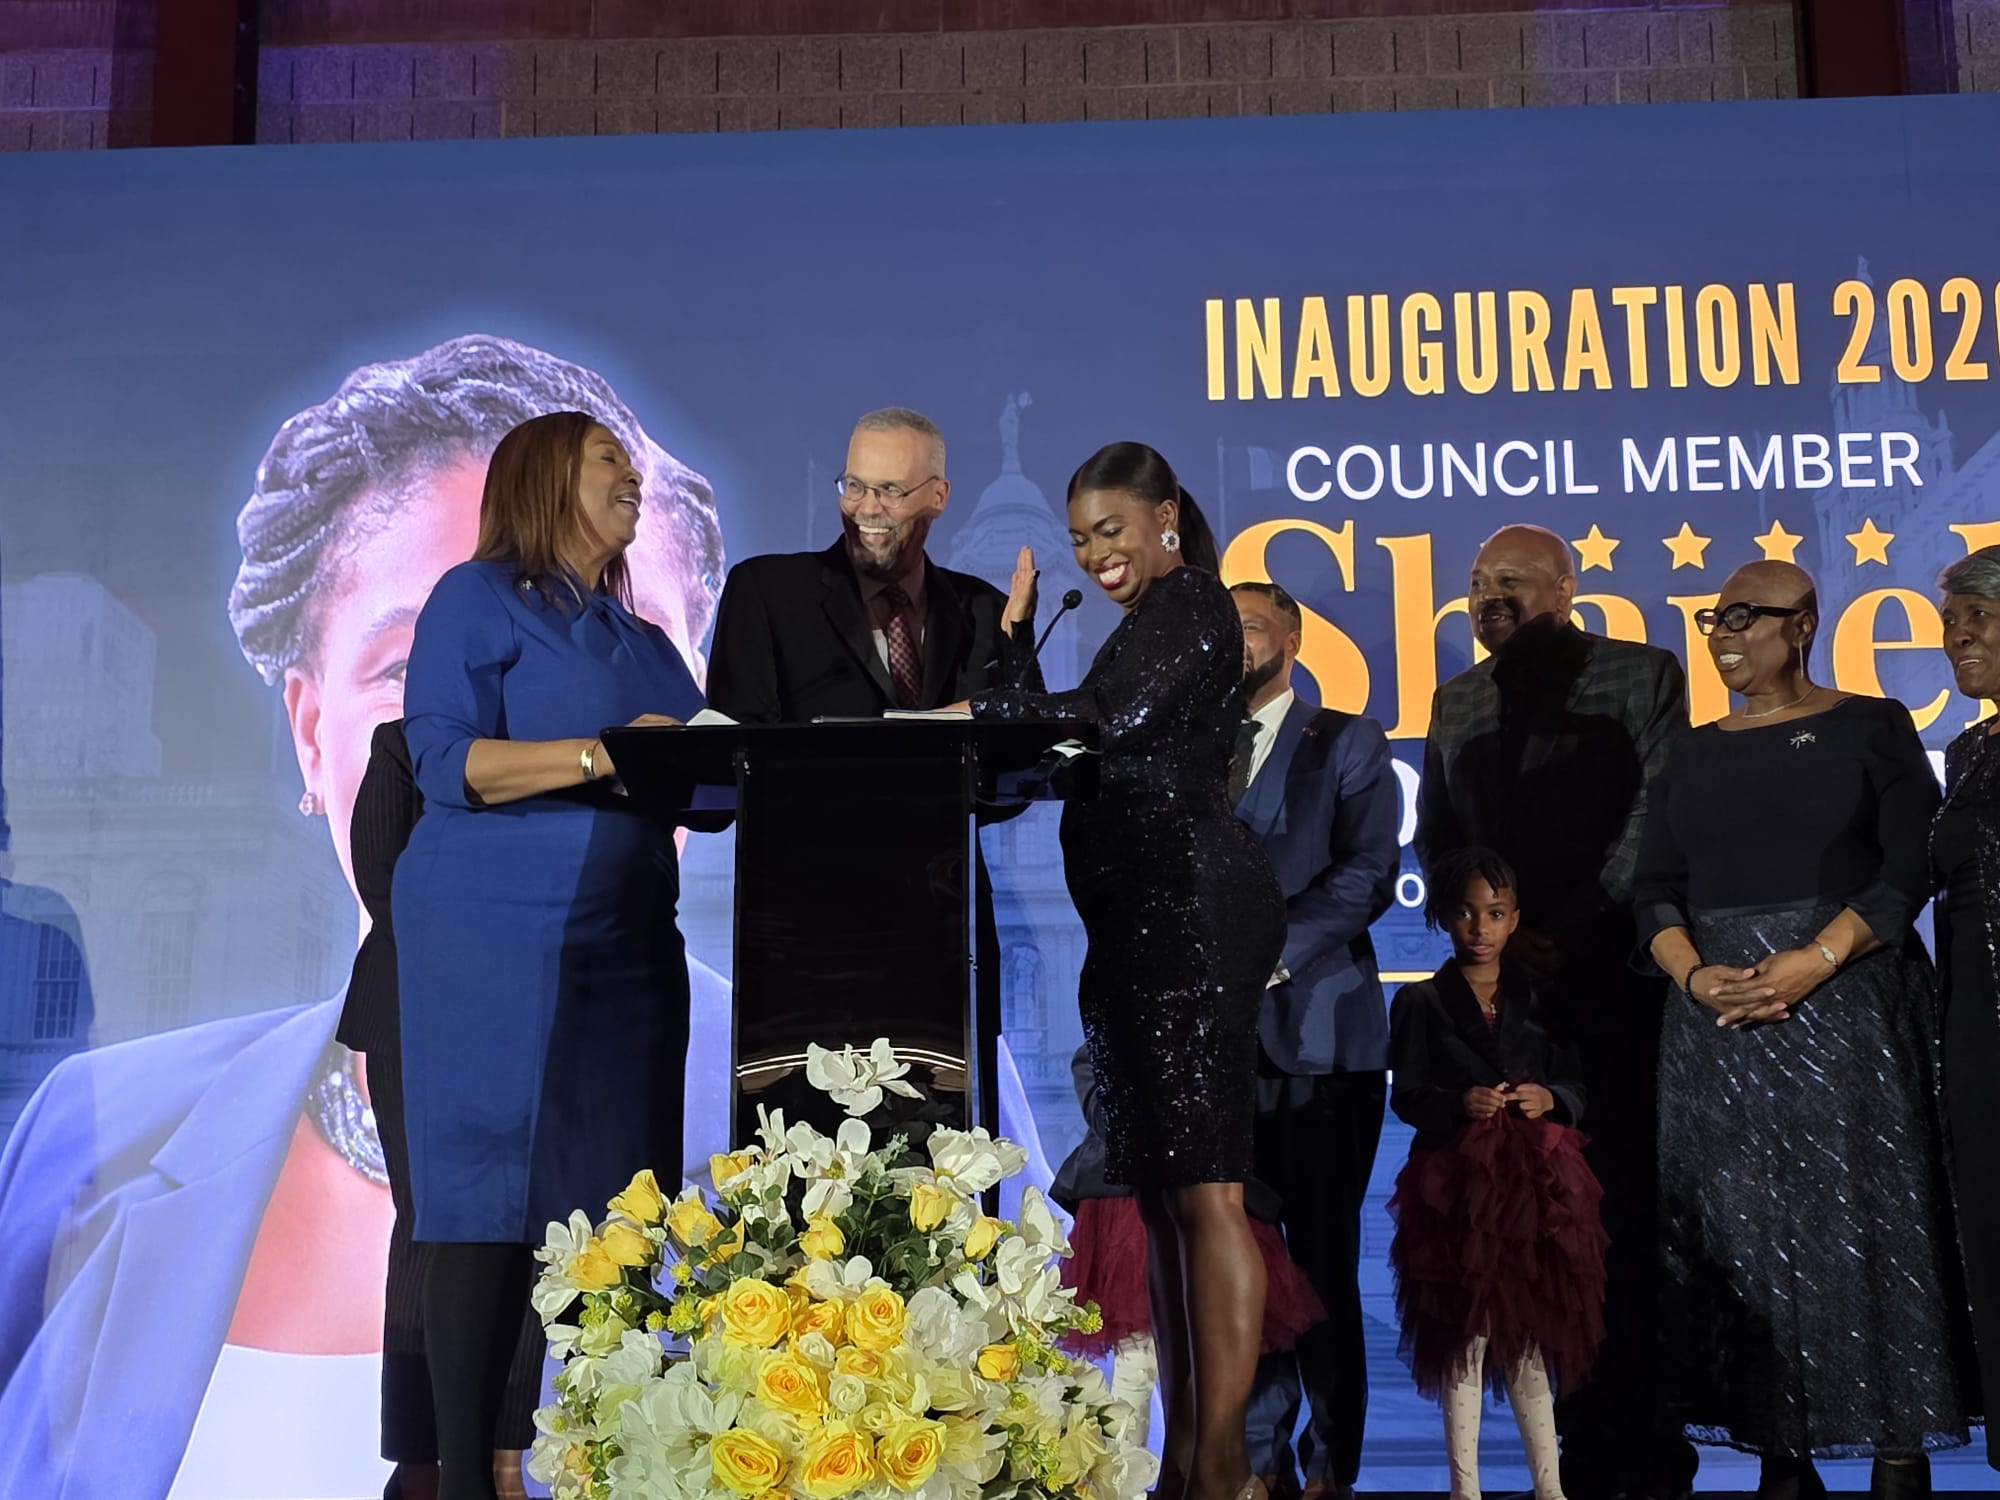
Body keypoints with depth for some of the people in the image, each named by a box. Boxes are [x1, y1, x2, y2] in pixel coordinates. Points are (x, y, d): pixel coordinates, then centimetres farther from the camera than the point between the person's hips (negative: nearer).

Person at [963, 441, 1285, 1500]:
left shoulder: (1189, 603, -3)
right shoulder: (1149, 621, 27)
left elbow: (1112, 720, -20)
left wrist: (970, 709, -16)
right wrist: (1013, 633, 13)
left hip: (1194, 915, -10)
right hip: (1140, 929, 10)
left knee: (1203, 1188, -11)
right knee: (1161, 1193, 9)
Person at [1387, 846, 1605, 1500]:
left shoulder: (1537, 1001, 12)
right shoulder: (1421, 1002, 3)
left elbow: (1576, 1091, 10)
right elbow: (1406, 1097, -3)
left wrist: (1549, 1099, -12)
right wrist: (1458, 1103, -21)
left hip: (1534, 1183, 3)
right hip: (1456, 1186, -3)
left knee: (1529, 1333, 8)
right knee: (1467, 1333, -1)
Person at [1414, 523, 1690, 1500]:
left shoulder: (1642, 677, 2)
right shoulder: (1456, 701, 16)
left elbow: (1655, 820, -5)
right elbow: (1433, 838, 15)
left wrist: (1567, 931, -9)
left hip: (1617, 976, -3)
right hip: (1506, 984, 4)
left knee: (1627, 1208, -3)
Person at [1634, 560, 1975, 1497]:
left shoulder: (1870, 727, 2)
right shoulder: (1693, 754, 13)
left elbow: (1910, 867, -7)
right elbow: (1656, 890, 8)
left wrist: (1815, 961, -19)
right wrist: (1694, 974, -11)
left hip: (1850, 1006, -3)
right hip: (1721, 1019, 4)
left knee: (1863, 1222, -3)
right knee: (1741, 1230, 3)